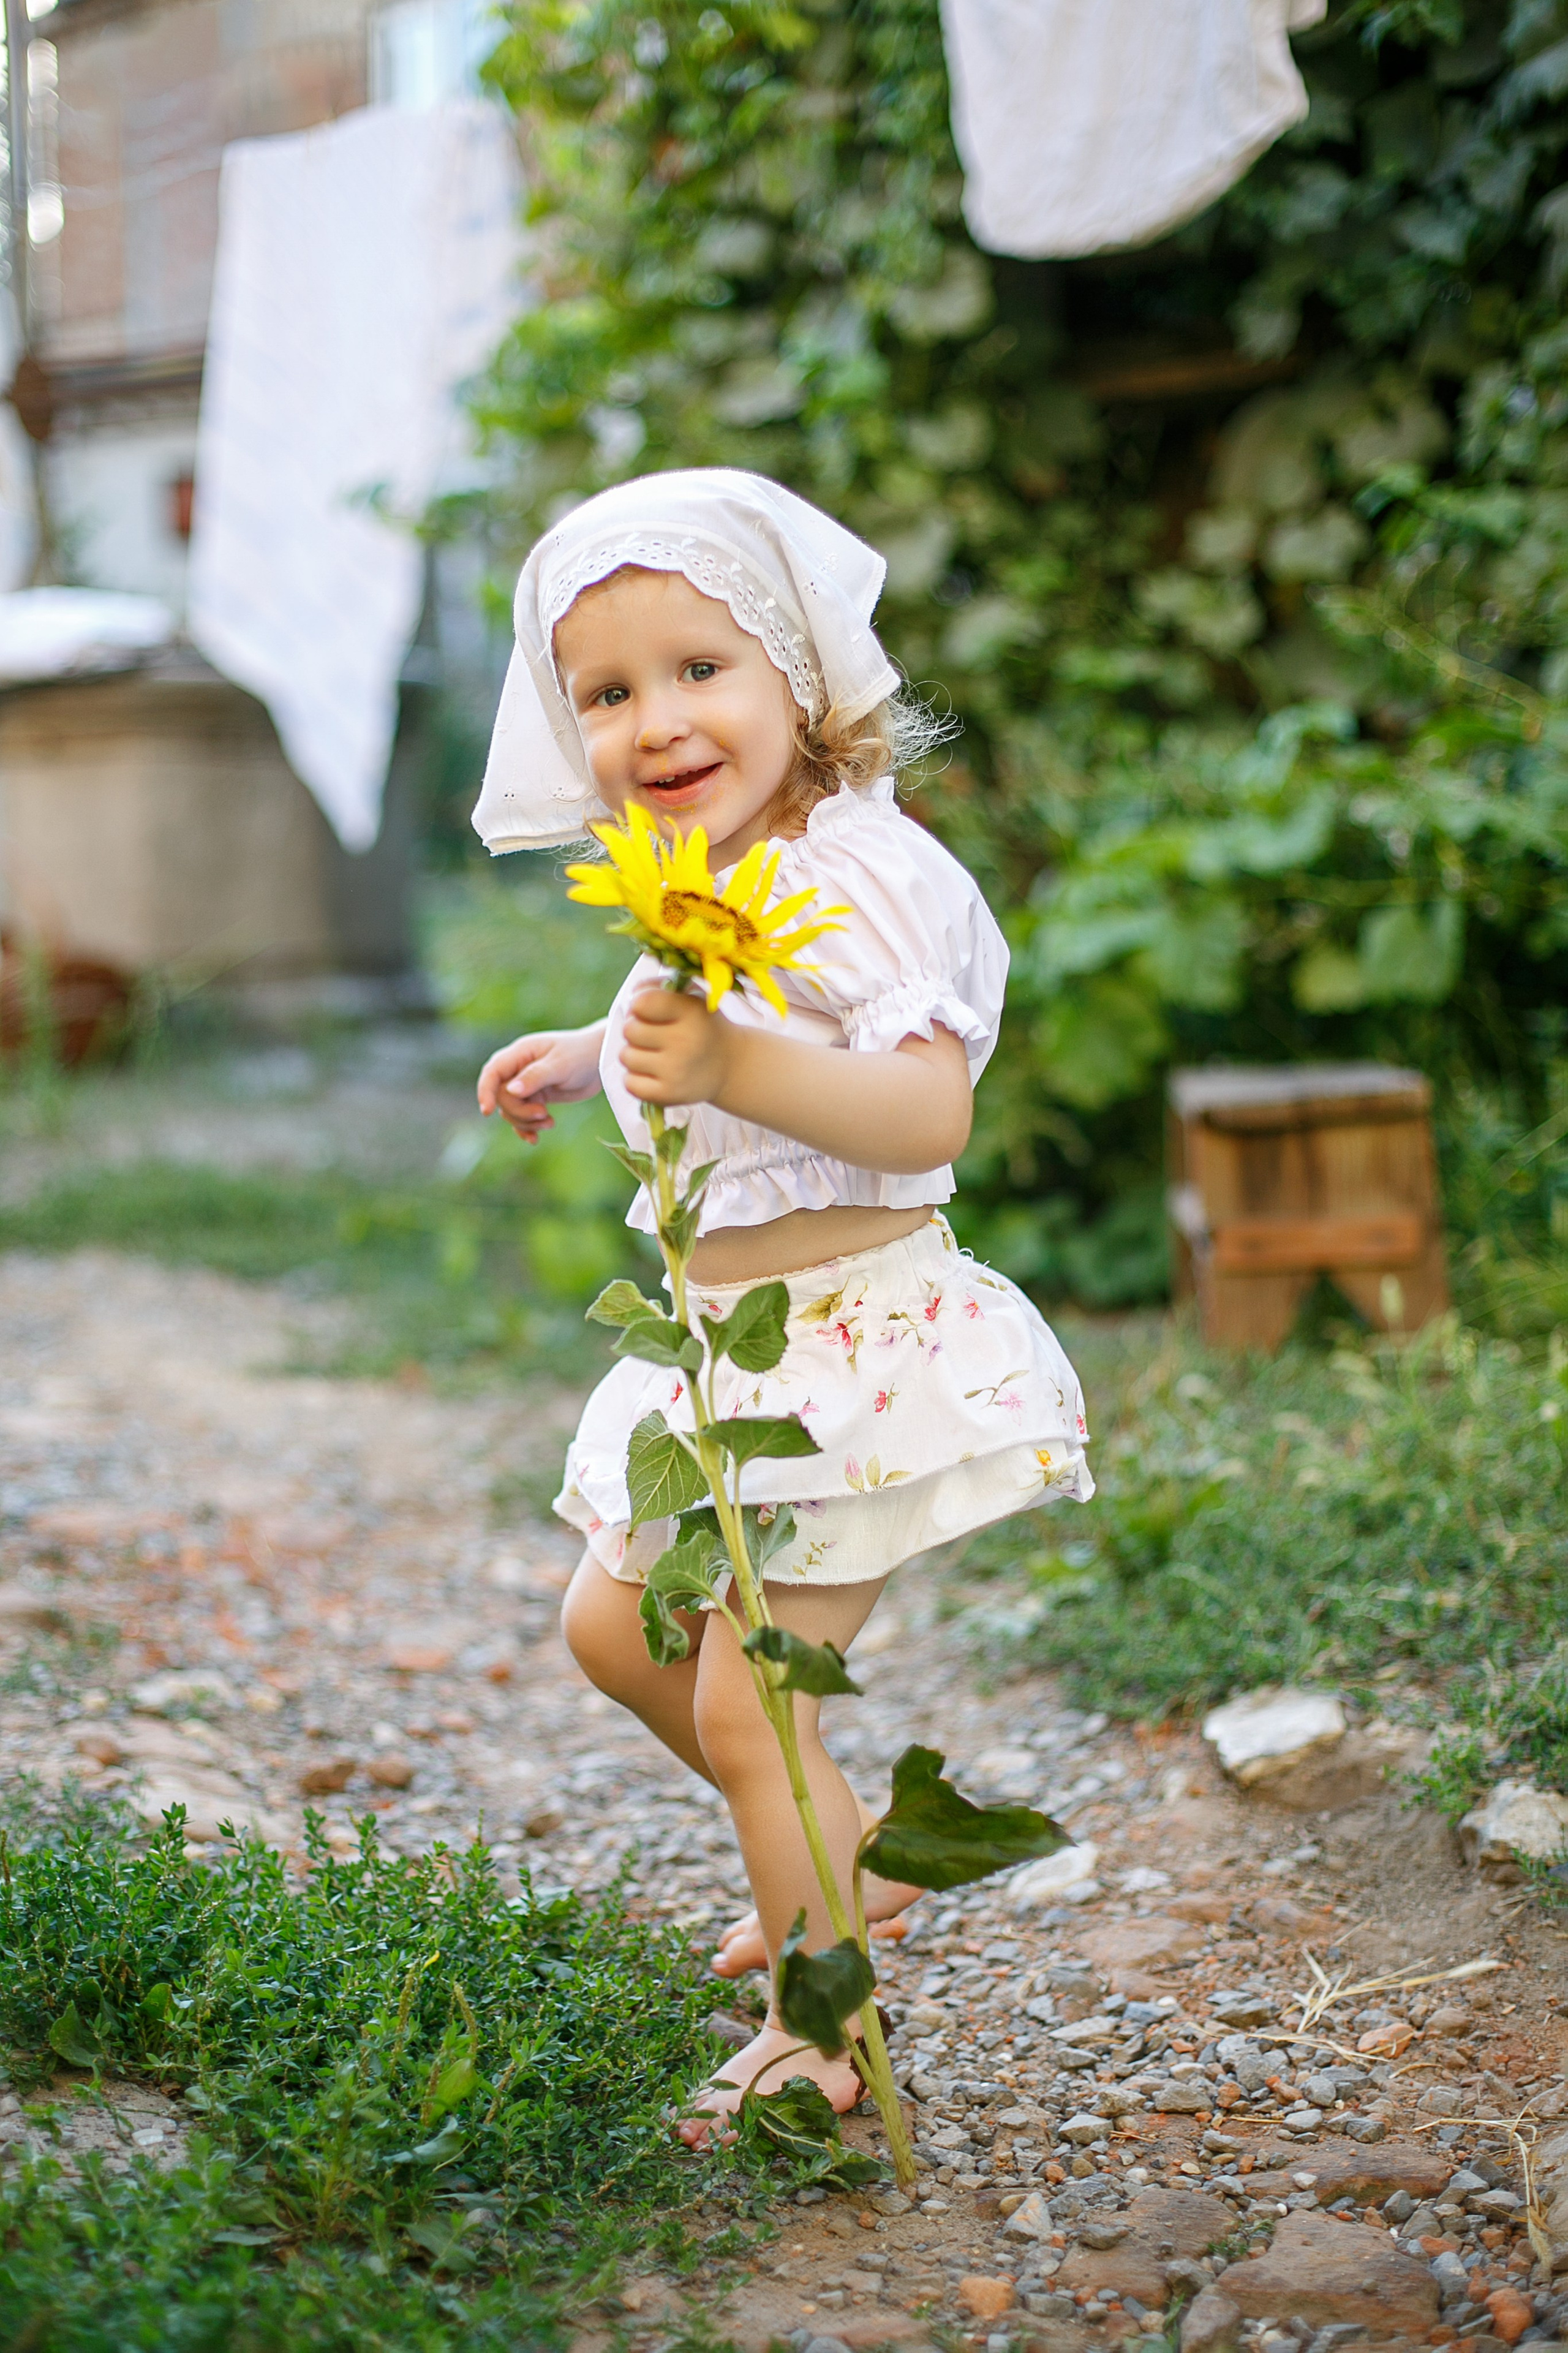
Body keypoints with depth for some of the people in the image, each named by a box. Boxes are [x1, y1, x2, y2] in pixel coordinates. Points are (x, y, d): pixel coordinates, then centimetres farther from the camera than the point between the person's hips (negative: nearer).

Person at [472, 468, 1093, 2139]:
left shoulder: (853, 880, -20)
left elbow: (928, 1112, -33)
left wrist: (737, 1069, -44)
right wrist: (595, 1058, 22)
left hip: (850, 1335, -10)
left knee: (746, 1704, -6)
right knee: (613, 1631, 20)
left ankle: (826, 2028, 13)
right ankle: (846, 1854, 38)